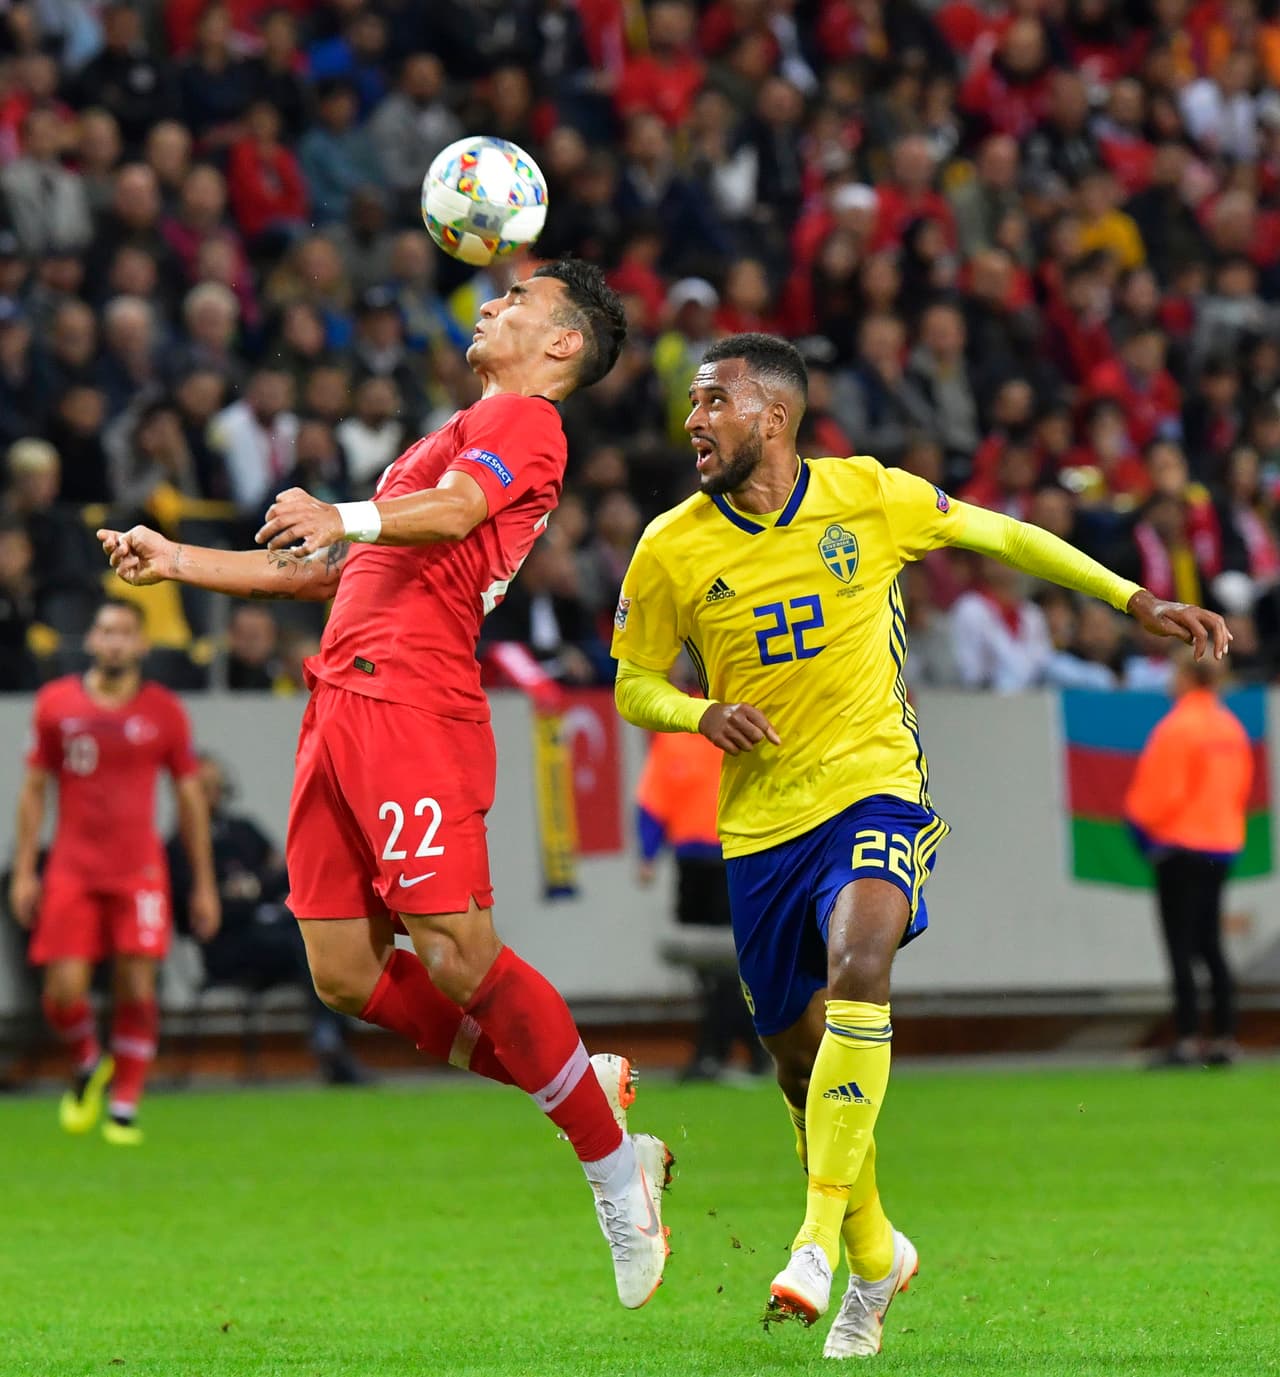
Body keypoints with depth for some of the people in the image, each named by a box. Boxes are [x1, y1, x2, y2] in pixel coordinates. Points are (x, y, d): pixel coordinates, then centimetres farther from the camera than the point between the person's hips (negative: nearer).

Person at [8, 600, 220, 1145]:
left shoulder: (163, 711, 3)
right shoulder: (56, 703, 4)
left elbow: (190, 798, 9)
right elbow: (34, 789, 10)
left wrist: (204, 884, 7)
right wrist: (23, 871, 3)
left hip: (139, 870, 0)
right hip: (71, 869, 0)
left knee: (136, 992, -8)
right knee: (64, 992, -8)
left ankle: (124, 1107, 5)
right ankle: (88, 1066, 23)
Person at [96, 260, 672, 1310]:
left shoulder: (524, 419, 3)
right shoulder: (462, 437, 32)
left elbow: (453, 512, -20)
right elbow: (326, 572, 38)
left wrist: (347, 519, -37)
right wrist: (178, 563, 34)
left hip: (409, 701, -9)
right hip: (343, 703, 9)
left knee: (460, 958, -17)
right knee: (346, 976, 1)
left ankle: (616, 1166, -6)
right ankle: (586, 1088, 11)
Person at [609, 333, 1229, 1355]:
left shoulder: (868, 498, -5)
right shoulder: (672, 550, -3)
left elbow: (1000, 535, 9)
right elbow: (634, 687, 8)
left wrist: (1141, 602, 7)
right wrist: (705, 714, -14)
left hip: (875, 787, -3)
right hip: (761, 825, 3)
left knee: (858, 971, -30)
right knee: (802, 1061, 8)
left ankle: (821, 1235, -28)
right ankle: (875, 1256, 32)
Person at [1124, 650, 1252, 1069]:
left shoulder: (1177, 727, -15)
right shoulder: (1232, 728, 8)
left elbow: (1162, 790, -15)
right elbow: (1241, 785, 13)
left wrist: (1142, 827, 1)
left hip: (1181, 846, -8)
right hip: (1222, 845, 8)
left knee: (1181, 947, -6)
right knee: (1210, 945, 13)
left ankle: (1187, 1038, -11)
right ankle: (1225, 1038, 9)